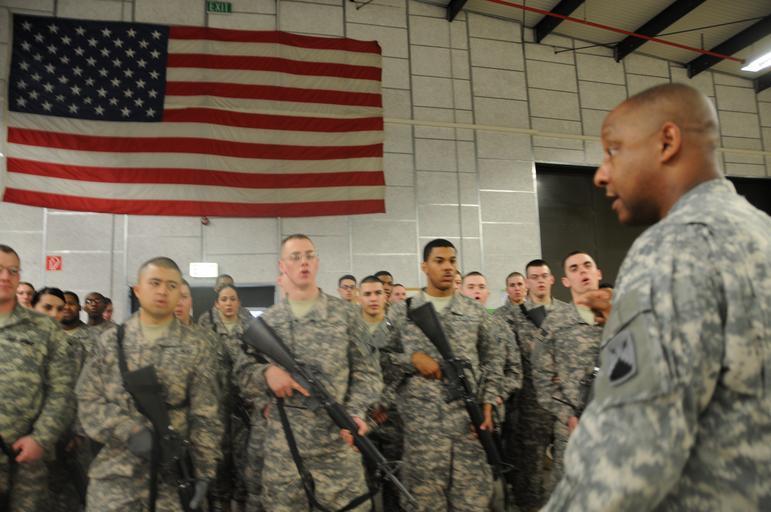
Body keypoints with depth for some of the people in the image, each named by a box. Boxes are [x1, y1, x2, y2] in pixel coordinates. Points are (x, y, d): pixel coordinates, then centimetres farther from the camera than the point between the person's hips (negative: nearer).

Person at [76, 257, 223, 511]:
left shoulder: (197, 346, -1)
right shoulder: (110, 340, 4)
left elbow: (206, 416, -2)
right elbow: (88, 400, 1)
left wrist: (204, 471, -6)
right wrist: (129, 431, -14)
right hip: (113, 471, 1)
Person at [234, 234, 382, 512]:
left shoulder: (345, 313, 3)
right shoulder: (267, 321, 7)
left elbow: (366, 372, 3)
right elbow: (242, 375, 7)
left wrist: (355, 412, -13)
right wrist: (266, 372, -15)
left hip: (337, 442, -1)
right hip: (282, 445, 1)